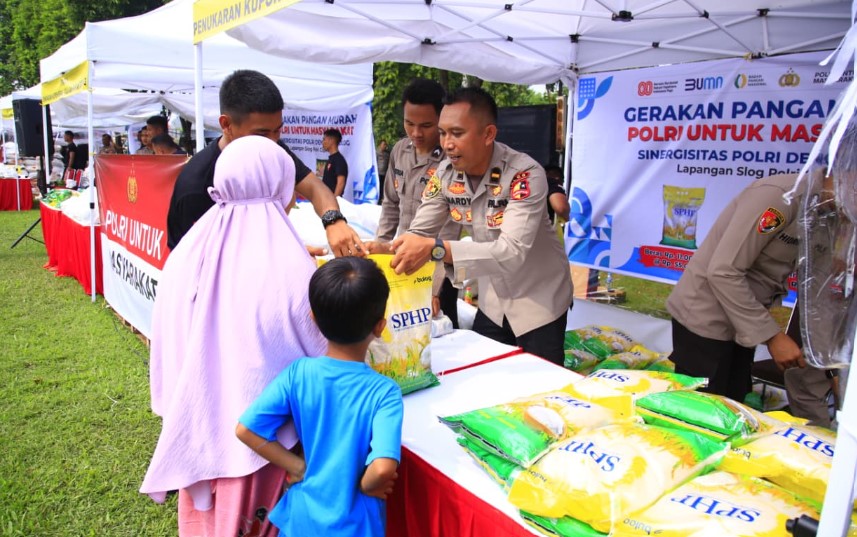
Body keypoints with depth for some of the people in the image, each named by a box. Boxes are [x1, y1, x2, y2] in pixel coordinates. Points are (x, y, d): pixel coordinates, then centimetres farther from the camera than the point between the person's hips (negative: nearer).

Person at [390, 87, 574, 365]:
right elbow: (419, 232, -7)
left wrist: (436, 249, -48)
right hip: (492, 300, 5)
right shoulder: (446, 173, -10)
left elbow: (512, 252, -38)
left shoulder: (525, 174, -29)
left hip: (539, 300, -5)